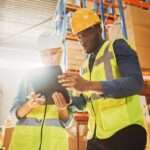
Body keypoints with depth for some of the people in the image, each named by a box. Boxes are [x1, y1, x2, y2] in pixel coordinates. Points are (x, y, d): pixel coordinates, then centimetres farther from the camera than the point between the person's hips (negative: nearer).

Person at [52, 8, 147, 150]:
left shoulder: (117, 46, -1)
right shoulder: (85, 65, 18)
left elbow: (136, 82, -18)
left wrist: (89, 85, -30)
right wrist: (66, 102, -3)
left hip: (125, 129, -6)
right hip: (96, 134, 6)